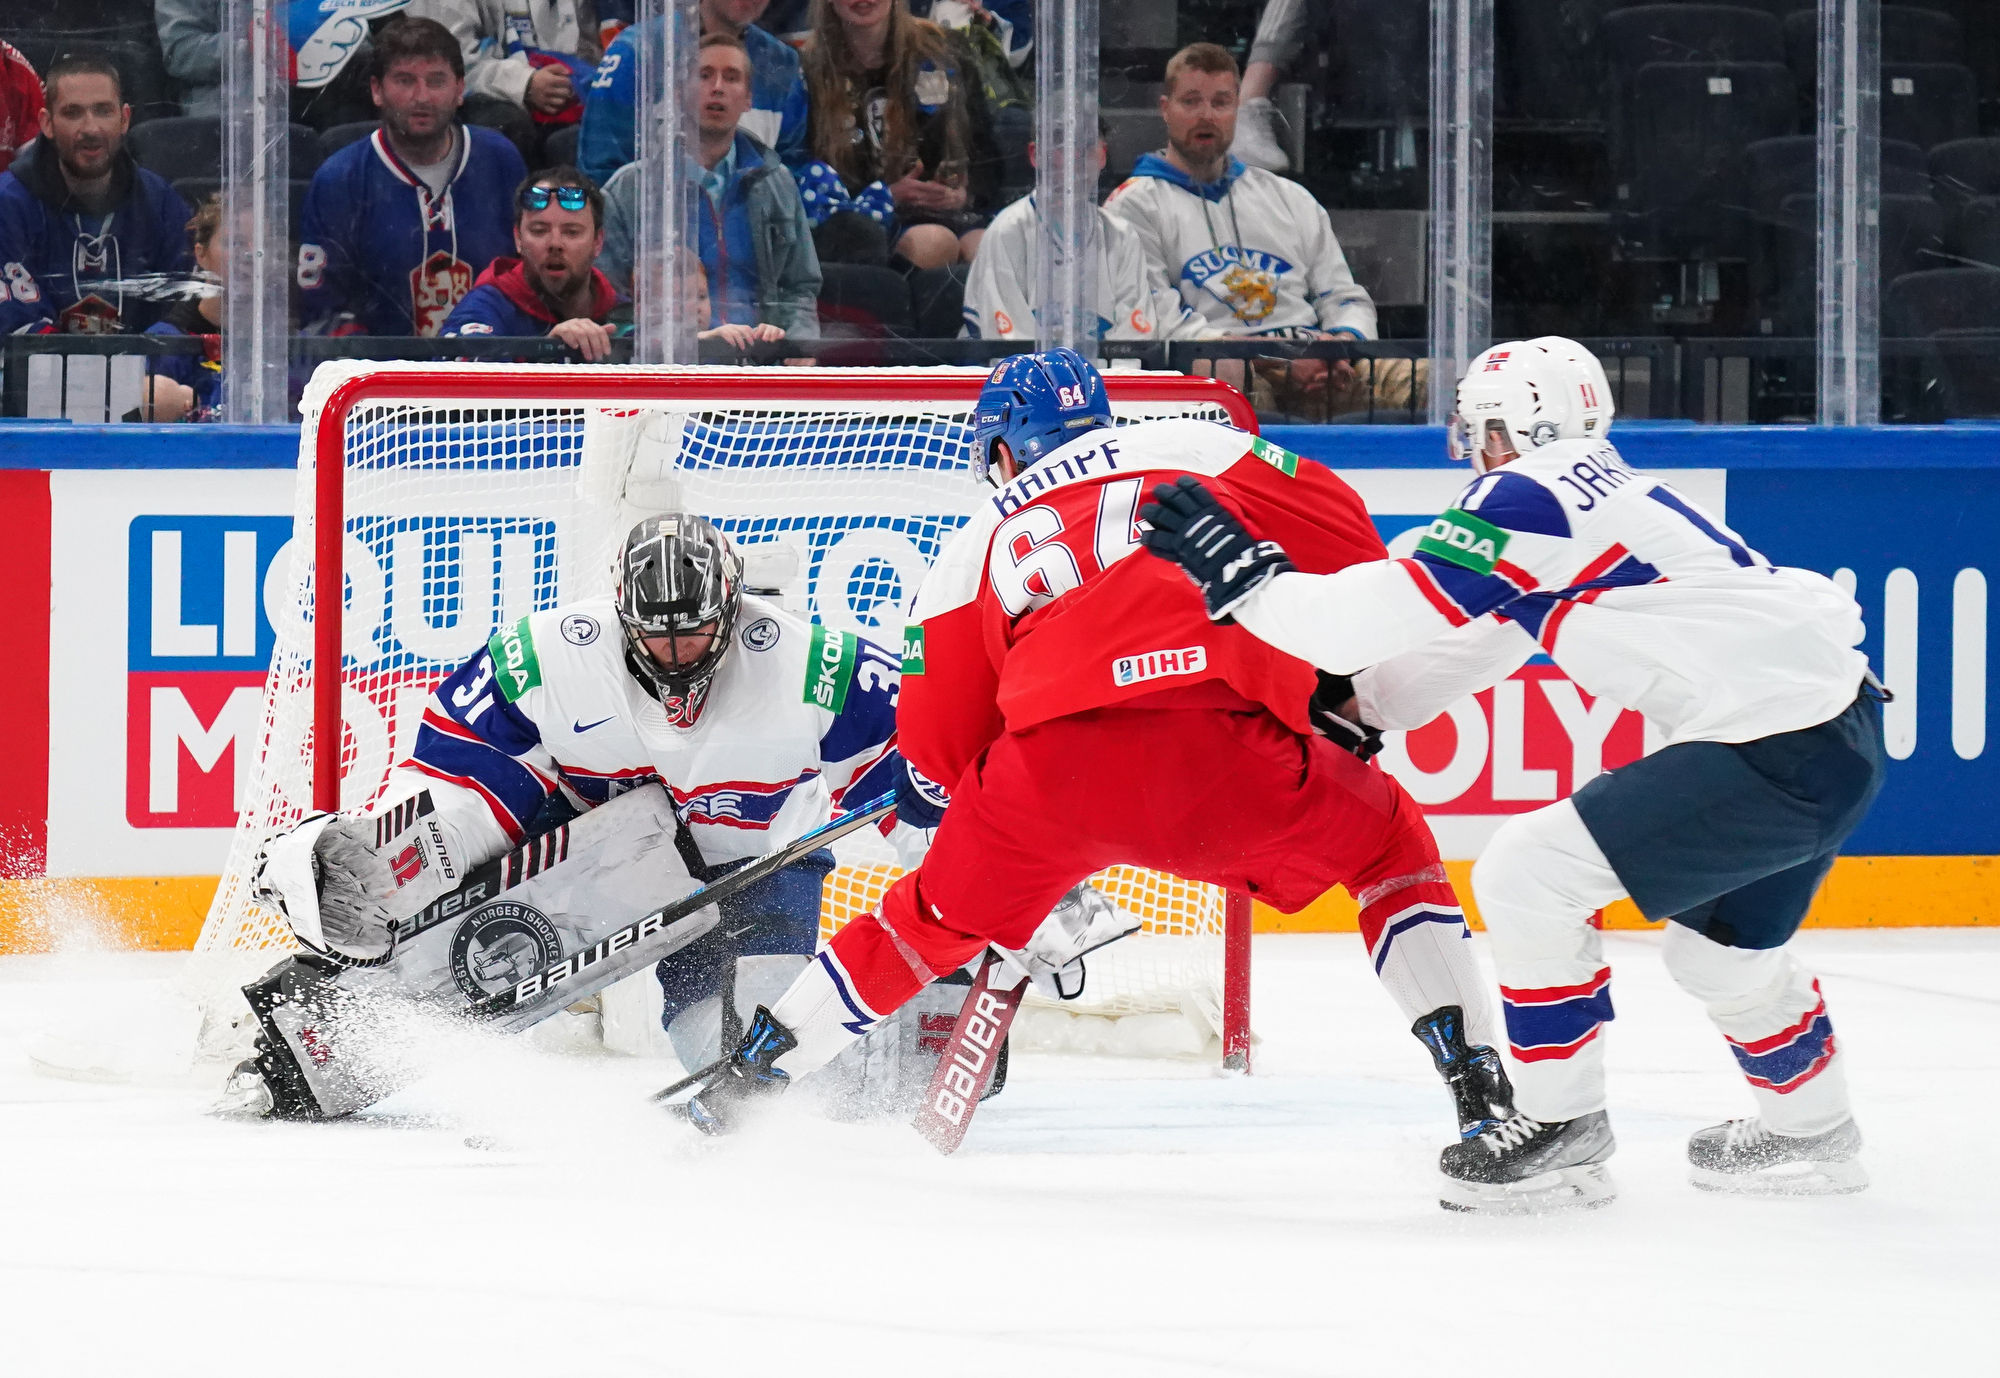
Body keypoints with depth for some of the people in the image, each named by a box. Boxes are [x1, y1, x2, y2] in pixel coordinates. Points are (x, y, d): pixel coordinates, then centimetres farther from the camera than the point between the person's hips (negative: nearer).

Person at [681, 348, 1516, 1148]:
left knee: (939, 917, 27)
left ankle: (742, 1081, 34)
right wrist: (1348, 682, 24)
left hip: (1051, 760, 2)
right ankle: (1479, 1088, 10)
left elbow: (940, 735, 26)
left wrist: (1043, 865, 38)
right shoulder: (1198, 447, 23)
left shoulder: (978, 544, 28)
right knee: (1386, 841, 23)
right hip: (1215, 743, -1)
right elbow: (1342, 541, 12)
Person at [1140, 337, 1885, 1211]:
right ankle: (1811, 1134, 44)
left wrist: (1249, 583, -5)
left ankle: (1561, 1130, 4)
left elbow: (1406, 609, -13)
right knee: (1718, 939, 30)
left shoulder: (1529, 496, -8)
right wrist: (1356, 701, 23)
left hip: (1774, 741, -10)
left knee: (1529, 877, -5)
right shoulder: (1600, 492, 21)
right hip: (1838, 726, 10)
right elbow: (1464, 649, 26)